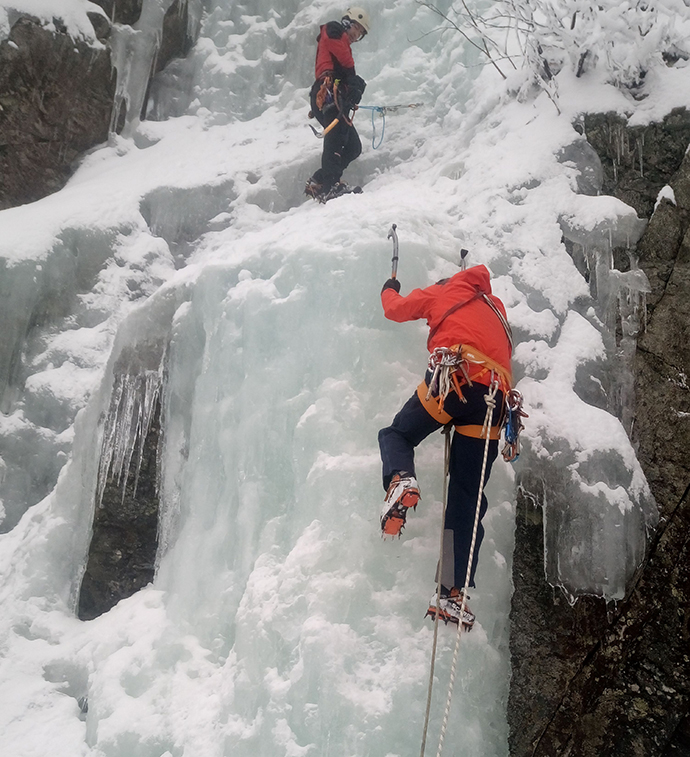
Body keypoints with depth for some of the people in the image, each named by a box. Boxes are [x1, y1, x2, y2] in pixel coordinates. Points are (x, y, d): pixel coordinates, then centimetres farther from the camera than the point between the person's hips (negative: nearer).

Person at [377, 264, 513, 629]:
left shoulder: (444, 292, 22)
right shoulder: (495, 306, 35)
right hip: (494, 394, 4)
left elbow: (396, 309, 31)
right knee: (466, 500, 4)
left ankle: (400, 479, -19)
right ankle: (454, 593, -4)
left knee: (396, 434, 18)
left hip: (453, 377, -4)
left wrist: (389, 291, 54)